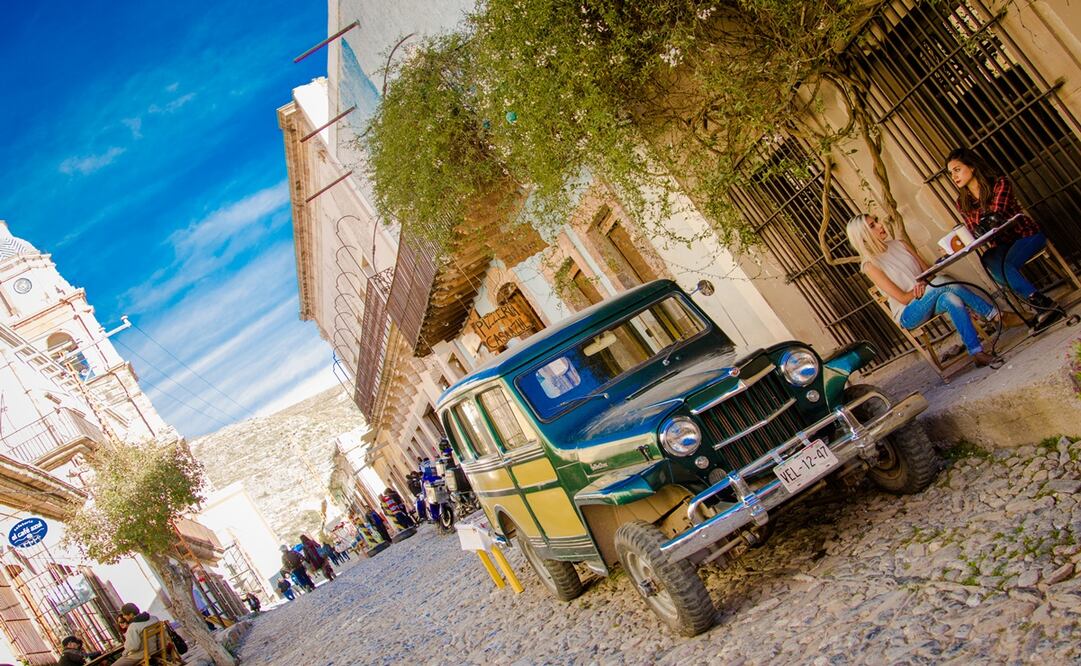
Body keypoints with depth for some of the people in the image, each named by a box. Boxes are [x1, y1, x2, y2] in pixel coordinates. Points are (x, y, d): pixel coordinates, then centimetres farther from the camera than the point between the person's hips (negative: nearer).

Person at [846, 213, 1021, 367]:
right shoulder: (870, 264, -9)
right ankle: (996, 315, -24)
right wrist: (930, 285, -16)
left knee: (952, 299, -32)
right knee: (944, 283, -31)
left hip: (928, 301, 5)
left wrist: (924, 284, -13)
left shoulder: (900, 245, 10)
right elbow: (903, 298, -12)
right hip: (910, 314, -5)